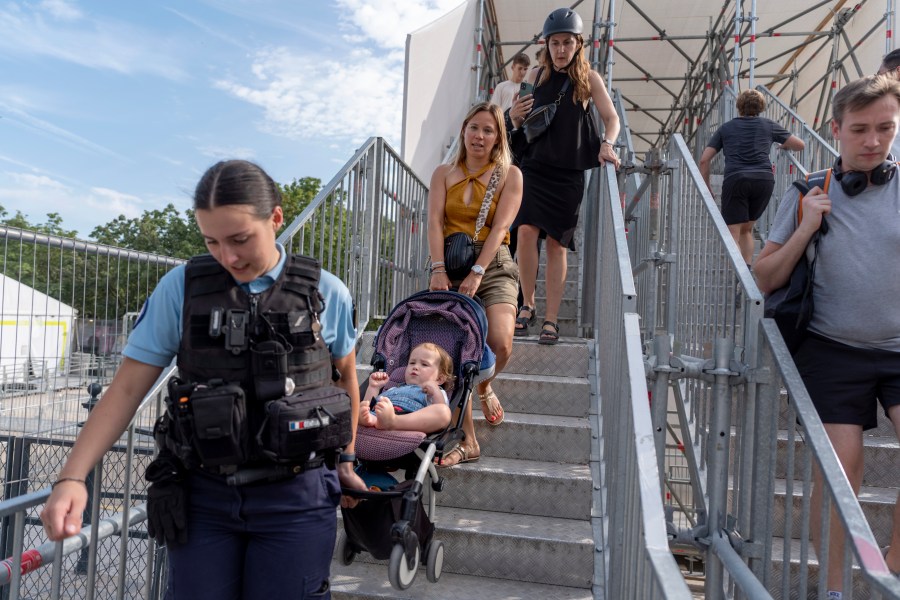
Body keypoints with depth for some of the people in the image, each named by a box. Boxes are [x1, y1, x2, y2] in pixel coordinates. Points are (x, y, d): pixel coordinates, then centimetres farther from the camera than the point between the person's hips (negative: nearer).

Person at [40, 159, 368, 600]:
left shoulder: (326, 293, -5)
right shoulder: (181, 287, -6)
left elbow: (346, 374, 11)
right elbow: (127, 388, -2)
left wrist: (346, 458, 16)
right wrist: (71, 478, -11)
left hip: (296, 498, 0)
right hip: (202, 497, 1)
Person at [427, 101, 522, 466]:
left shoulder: (509, 175, 6)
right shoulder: (444, 174, 12)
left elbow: (500, 227, -6)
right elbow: (435, 221, -1)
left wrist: (477, 273, -18)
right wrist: (438, 269, -16)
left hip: (493, 264, -1)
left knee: (500, 343, -22)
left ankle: (484, 386, 16)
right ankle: (467, 440, 0)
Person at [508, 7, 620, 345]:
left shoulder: (588, 78, 2)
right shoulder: (536, 76, 8)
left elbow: (611, 118, 2)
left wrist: (607, 145, -18)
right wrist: (515, 117, -7)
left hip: (568, 171, -1)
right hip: (534, 166, 1)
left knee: (557, 244, 0)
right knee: (526, 230, -17)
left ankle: (551, 320, 7)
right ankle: (527, 305, 1)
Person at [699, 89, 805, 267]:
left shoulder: (726, 128, 20)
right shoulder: (769, 125, 21)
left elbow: (704, 160, 11)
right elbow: (800, 145, 26)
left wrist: (707, 189, 19)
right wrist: (784, 146, 47)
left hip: (735, 180, -2)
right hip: (765, 180, 3)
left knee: (732, 234, -4)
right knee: (746, 228, 21)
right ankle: (748, 270, 14)